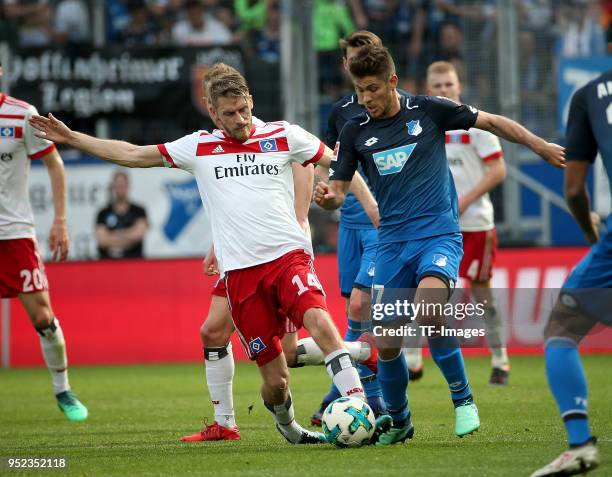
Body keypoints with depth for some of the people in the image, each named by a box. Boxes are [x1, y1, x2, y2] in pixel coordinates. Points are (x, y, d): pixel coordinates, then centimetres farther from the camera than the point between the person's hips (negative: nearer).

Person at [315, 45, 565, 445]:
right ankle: (398, 423, 25)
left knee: (427, 313, -30)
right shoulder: (356, 132, 4)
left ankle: (463, 400, -12)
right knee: (386, 345, 0)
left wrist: (542, 147, 6)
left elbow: (491, 122, 8)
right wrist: (327, 197, -17)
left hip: (439, 234, -4)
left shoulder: (429, 111, -2)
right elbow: (339, 191, 7)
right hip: (392, 243, 4)